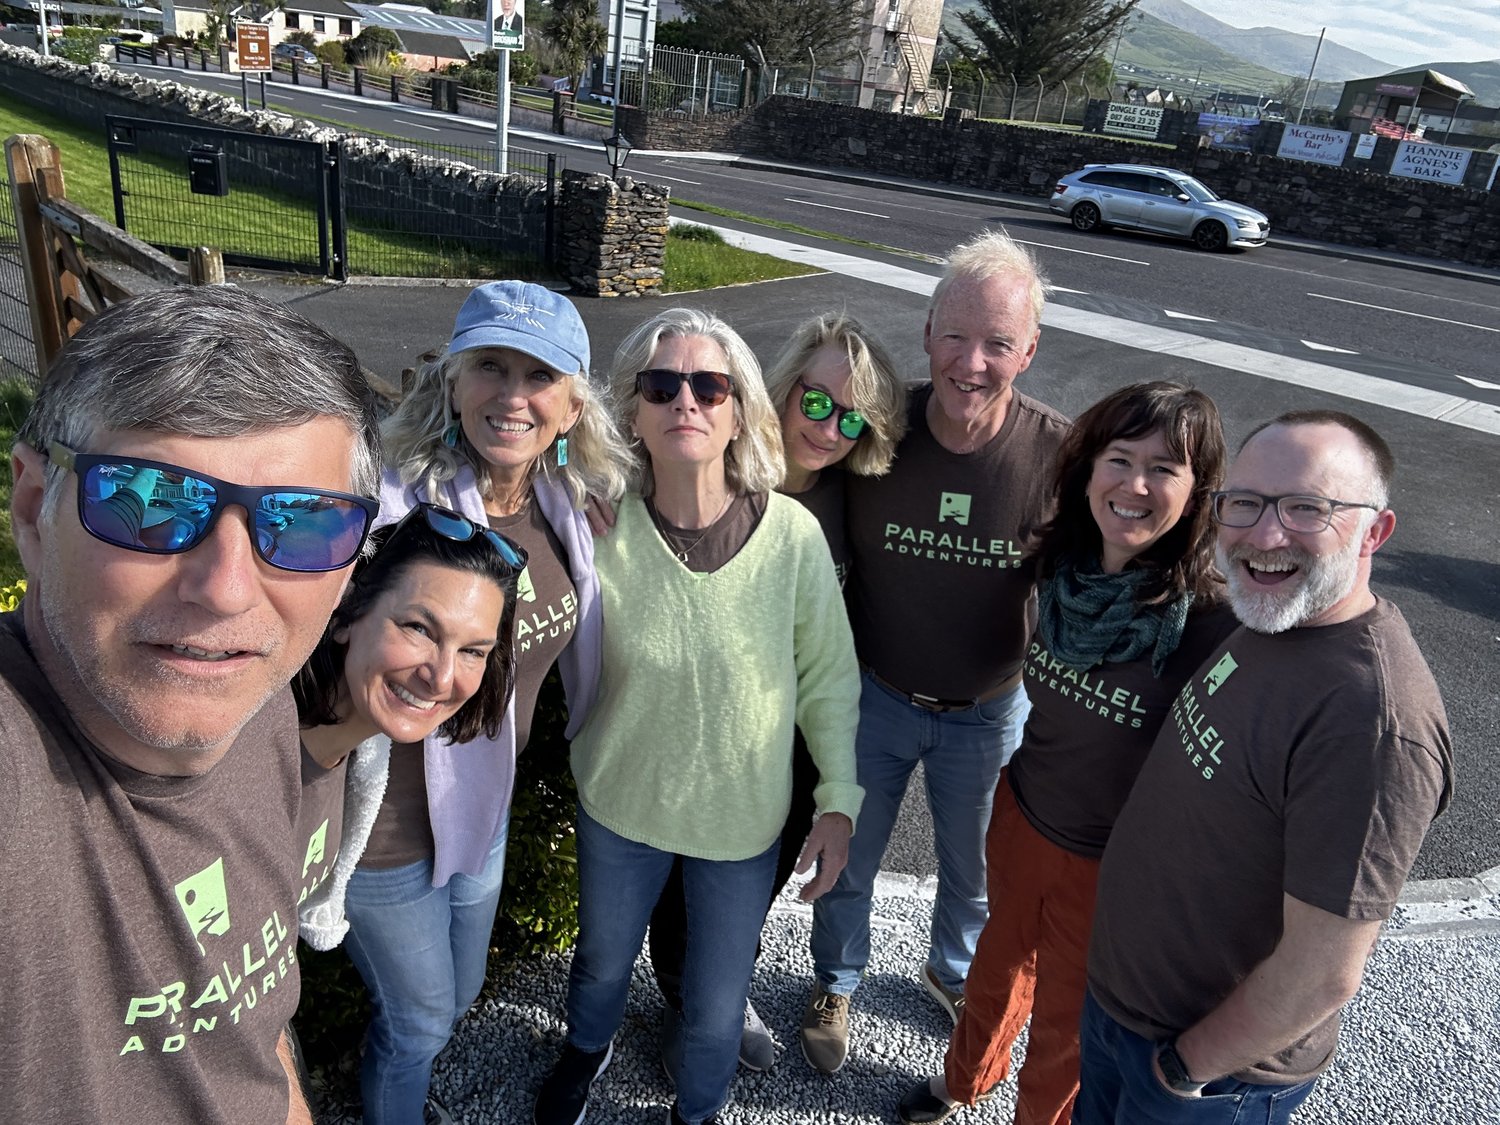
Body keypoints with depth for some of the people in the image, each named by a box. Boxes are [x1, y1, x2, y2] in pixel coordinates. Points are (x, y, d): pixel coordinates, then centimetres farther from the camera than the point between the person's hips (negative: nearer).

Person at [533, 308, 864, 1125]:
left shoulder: (793, 534, -21)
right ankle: (587, 1047, 65)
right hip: (620, 804, 1)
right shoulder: (601, 529, -20)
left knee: (716, 1003, 20)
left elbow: (828, 678, -9)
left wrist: (839, 801, -6)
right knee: (602, 959, 29)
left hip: (743, 819, -1)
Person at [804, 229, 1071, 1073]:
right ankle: (837, 984, 51)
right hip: (874, 698, 0)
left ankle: (956, 971, 58)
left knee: (974, 870, 25)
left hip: (990, 712, 0)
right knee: (848, 861, 21)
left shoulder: (1061, 454, -20)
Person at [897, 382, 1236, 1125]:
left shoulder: (1213, 619, -28)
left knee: (1065, 1033, 20)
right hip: (1021, 819, 5)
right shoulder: (1061, 567, -11)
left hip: (1112, 868, -5)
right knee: (1000, 962, 30)